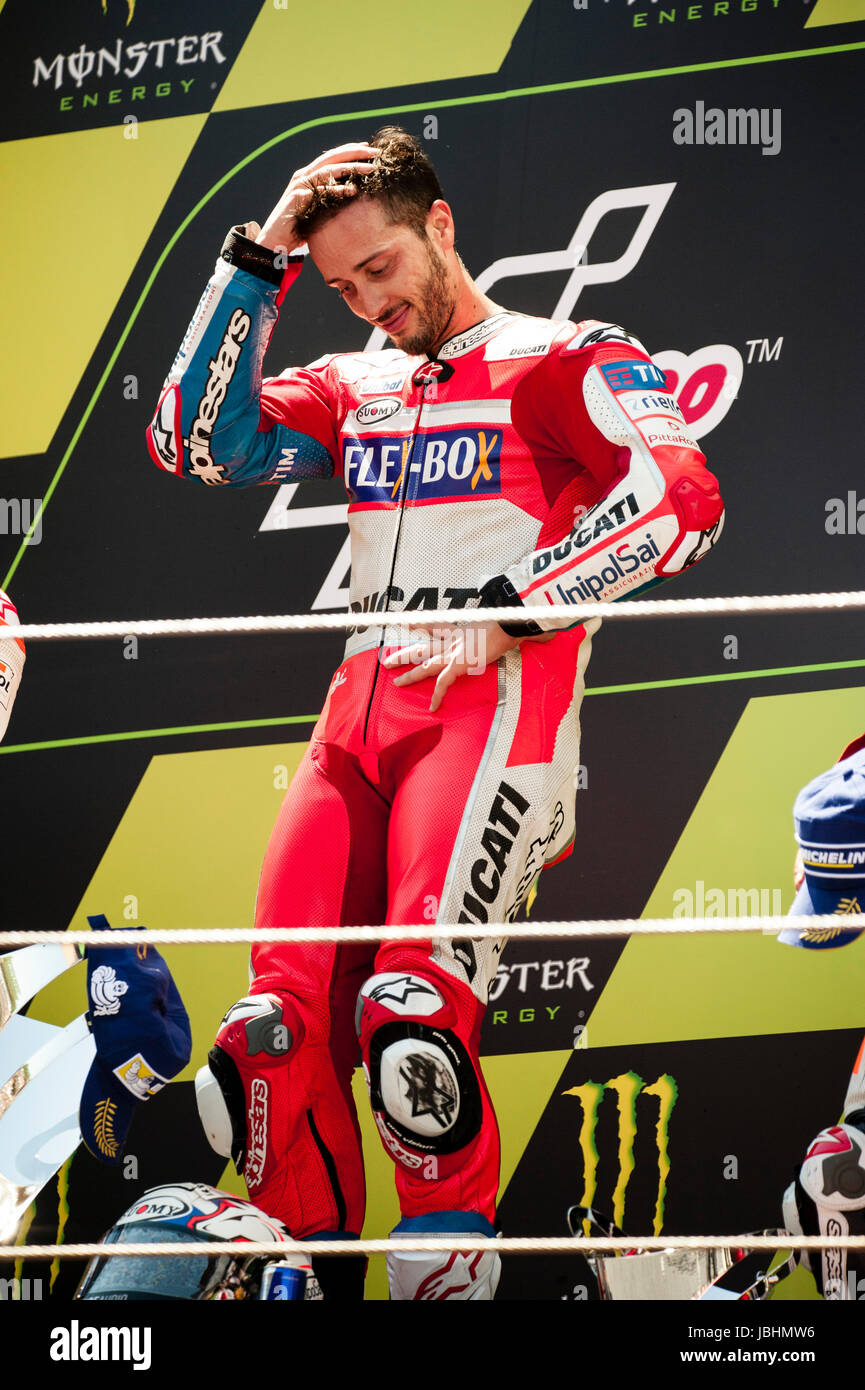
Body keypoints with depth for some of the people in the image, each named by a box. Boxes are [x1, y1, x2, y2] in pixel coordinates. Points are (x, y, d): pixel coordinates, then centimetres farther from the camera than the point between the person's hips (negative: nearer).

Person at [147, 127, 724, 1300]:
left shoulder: (563, 362, 4)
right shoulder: (353, 390, 22)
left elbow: (682, 500, -10)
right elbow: (196, 444, 10)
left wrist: (505, 620, -13)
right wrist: (263, 254, 10)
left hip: (498, 707, -6)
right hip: (359, 712, 6)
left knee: (412, 1012, -24)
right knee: (278, 1030, -7)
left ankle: (450, 1277, -11)